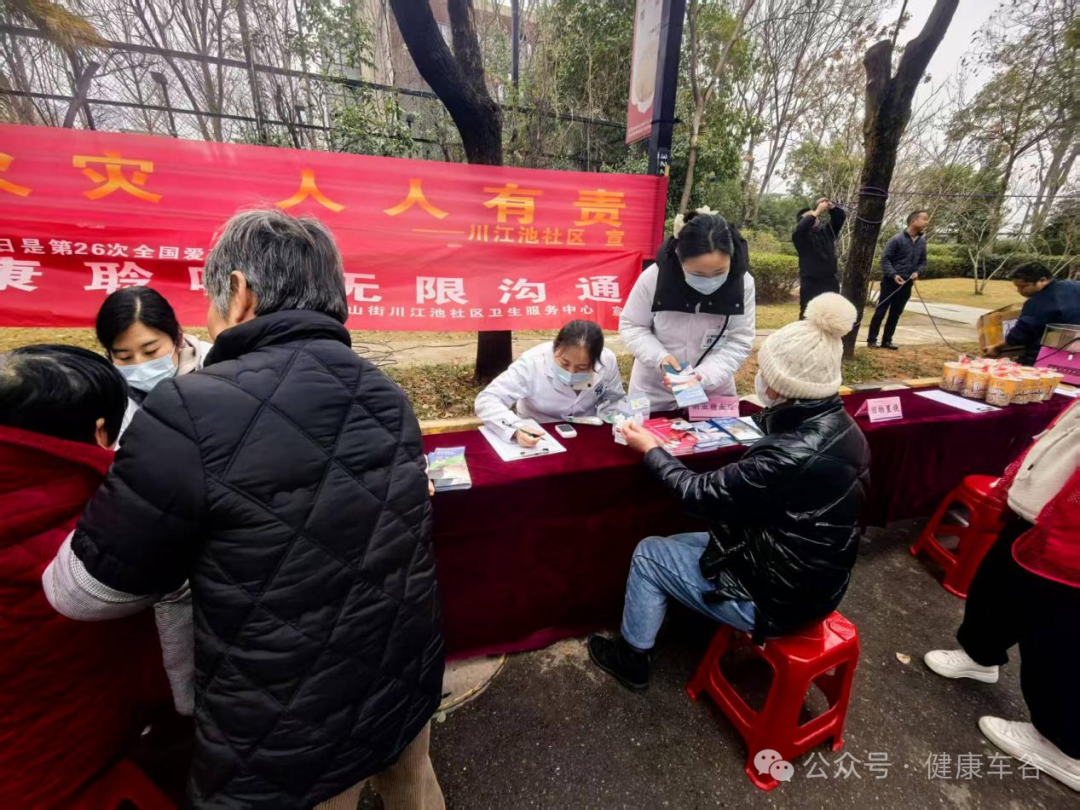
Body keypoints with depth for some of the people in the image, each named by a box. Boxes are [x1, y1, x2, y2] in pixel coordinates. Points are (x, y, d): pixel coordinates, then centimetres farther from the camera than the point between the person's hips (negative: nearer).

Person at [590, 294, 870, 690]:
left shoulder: (791, 456, -35)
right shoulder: (839, 426, -7)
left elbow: (701, 495, -22)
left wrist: (650, 449, -9)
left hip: (776, 597, -8)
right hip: (813, 582, 8)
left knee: (648, 554, 6)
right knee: (679, 543, 20)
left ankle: (630, 657, 28)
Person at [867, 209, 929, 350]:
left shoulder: (922, 241, 8)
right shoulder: (897, 239, -11)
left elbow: (923, 261, 16)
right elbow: (885, 258, -12)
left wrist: (917, 272, -5)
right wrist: (893, 275, -22)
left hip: (906, 283, 6)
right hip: (891, 281, -6)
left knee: (896, 313, 8)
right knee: (881, 311, -4)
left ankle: (887, 340, 14)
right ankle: (872, 340, 3)